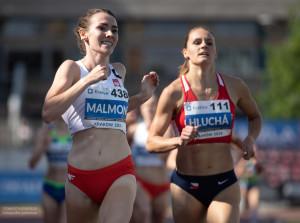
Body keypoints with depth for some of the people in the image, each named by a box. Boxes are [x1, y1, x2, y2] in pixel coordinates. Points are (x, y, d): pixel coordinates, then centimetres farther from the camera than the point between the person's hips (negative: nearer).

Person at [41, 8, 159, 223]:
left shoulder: (119, 71, 15)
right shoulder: (72, 68, 3)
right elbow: (48, 113, -13)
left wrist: (143, 96, 19)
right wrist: (88, 80, -14)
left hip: (121, 173, 1)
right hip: (80, 174, -1)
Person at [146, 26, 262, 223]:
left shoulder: (234, 87, 2)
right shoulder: (174, 92, -7)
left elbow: (255, 116, 23)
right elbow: (151, 143, -6)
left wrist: (250, 139, 1)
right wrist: (179, 141, -25)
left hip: (225, 185, 1)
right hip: (186, 186, -1)